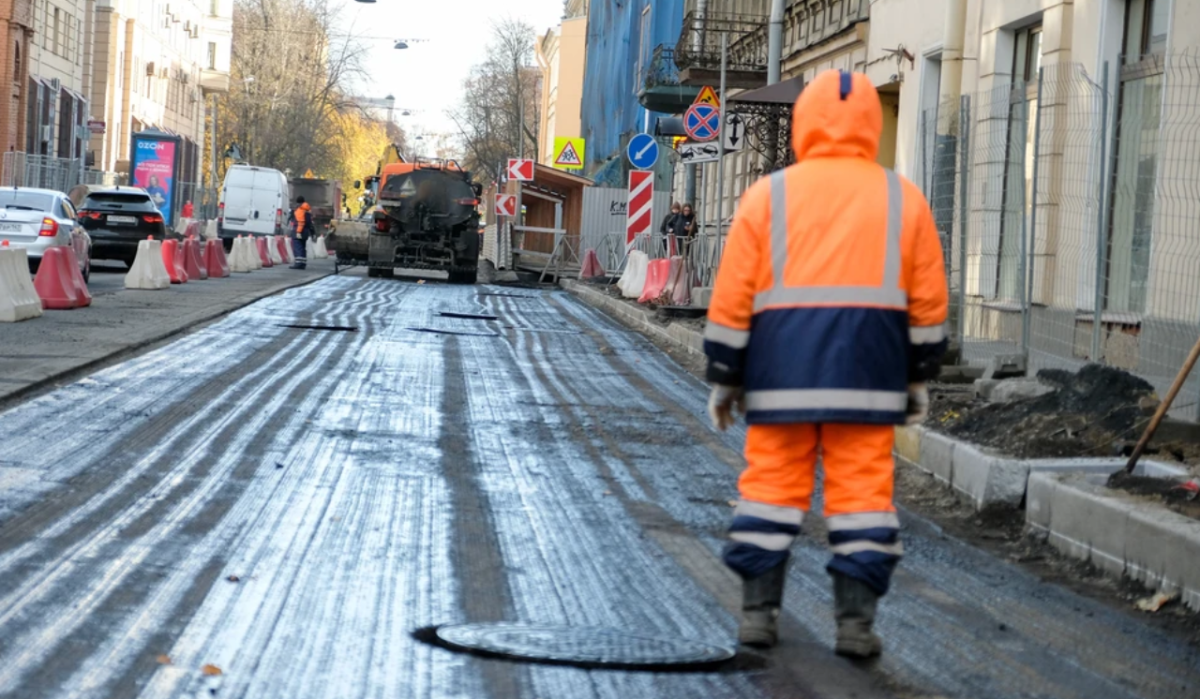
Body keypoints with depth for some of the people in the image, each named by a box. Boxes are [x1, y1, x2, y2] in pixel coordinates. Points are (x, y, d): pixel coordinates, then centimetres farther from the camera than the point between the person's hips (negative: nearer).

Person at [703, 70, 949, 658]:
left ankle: (757, 613, 8)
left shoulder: (768, 195, 3)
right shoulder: (903, 199, 8)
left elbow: (731, 300, 1)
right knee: (862, 489, 3)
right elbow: (928, 302, 10)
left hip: (783, 372, 0)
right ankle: (856, 621, 2)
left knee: (771, 482, 7)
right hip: (868, 376, 1)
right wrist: (919, 378, 18)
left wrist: (724, 378, 9)